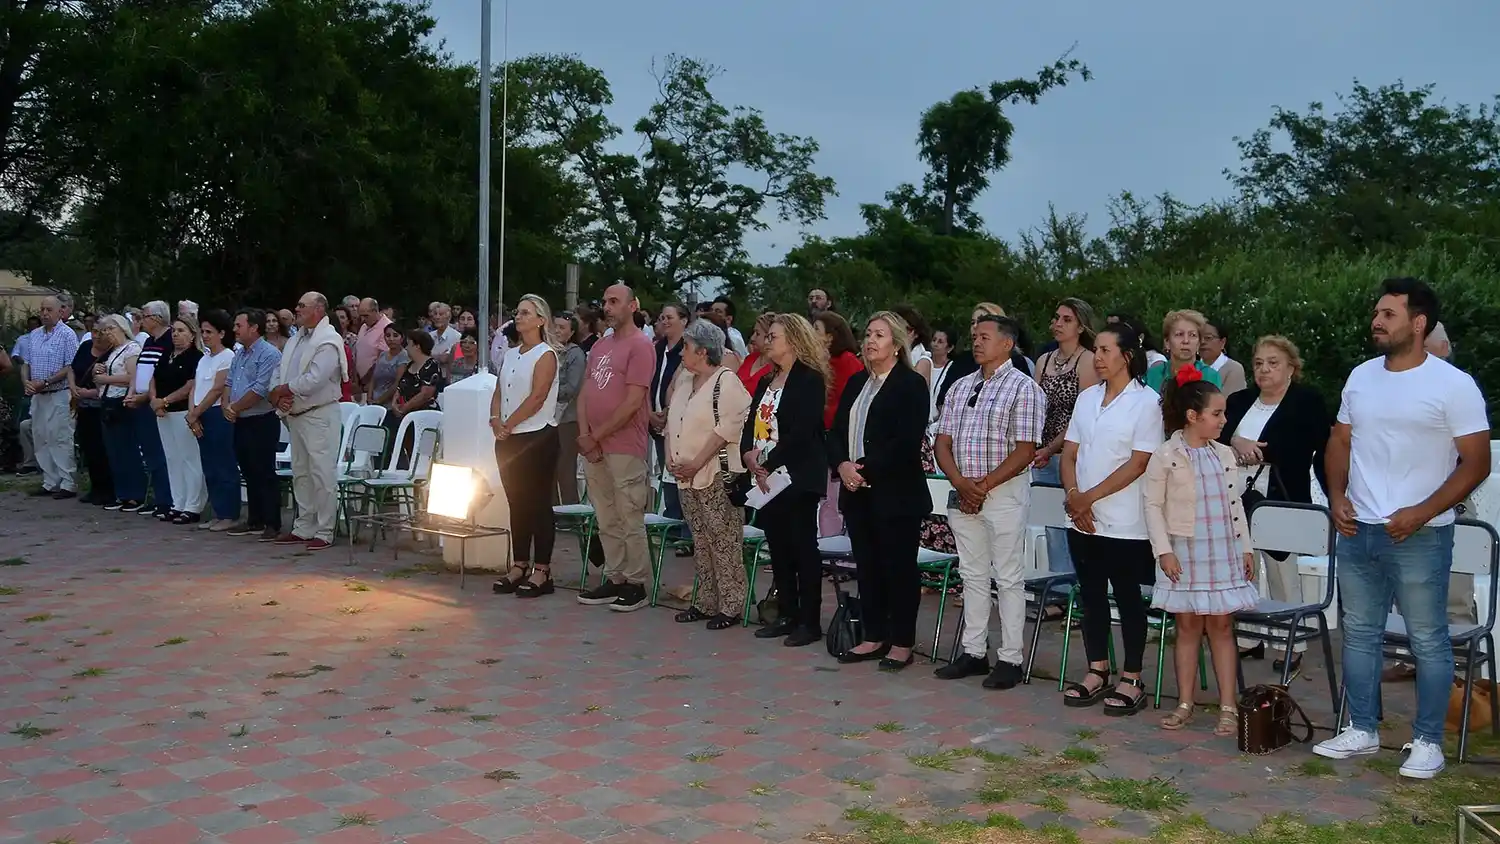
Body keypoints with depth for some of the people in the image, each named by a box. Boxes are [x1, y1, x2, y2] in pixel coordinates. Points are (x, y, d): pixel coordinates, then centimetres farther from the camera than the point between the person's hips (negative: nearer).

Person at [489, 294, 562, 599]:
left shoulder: (546, 354, -7)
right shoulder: (511, 354, 16)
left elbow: (537, 397, -16)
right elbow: (499, 392, 13)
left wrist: (509, 424, -13)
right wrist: (496, 420, -5)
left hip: (537, 437, -8)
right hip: (509, 439, 8)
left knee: (538, 503, -5)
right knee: (516, 503, 11)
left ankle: (542, 571, -2)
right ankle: (520, 566, 18)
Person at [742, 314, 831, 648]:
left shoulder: (810, 379, -10)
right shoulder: (767, 381, 17)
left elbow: (801, 431, -18)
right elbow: (751, 423, 13)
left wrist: (768, 463, -17)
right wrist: (748, 455, -6)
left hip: (798, 478, -8)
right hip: (767, 478, 8)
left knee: (803, 547, -2)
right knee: (778, 548, 11)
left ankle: (810, 621, 4)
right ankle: (786, 614, 20)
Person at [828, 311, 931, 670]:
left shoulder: (911, 384, -7)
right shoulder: (856, 382, 15)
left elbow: (907, 441, -16)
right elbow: (836, 431, 12)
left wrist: (866, 468, -16)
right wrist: (842, 465, -7)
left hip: (896, 493, -7)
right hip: (857, 491, 7)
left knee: (899, 567, 1)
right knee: (866, 565, 11)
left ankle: (902, 642, 10)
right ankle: (873, 637, 21)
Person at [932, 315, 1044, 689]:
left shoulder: (1024, 388, -6)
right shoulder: (961, 387, 12)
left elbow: (1025, 451, -13)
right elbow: (943, 443, 9)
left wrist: (984, 485, -15)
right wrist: (960, 483, -7)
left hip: (1004, 494, -6)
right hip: (962, 494, 6)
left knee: (1007, 578, 0)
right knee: (972, 575, 12)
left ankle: (1010, 659, 7)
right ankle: (973, 652, 20)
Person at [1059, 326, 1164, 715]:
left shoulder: (1146, 401, -8)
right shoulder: (1087, 397, 9)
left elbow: (1138, 464, -14)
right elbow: (1069, 453, 9)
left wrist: (1089, 497, -15)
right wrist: (1074, 497, -8)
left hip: (1125, 522, -5)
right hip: (1082, 519, 5)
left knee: (1128, 597, 4)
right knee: (1091, 595, 11)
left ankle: (1131, 680, 13)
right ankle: (1097, 673, 22)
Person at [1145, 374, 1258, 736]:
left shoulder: (1225, 454, 7)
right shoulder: (1166, 456, -7)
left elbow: (1236, 503, 13)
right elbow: (1153, 505, -6)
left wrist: (1246, 547, 10)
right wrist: (1163, 550, -12)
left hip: (1224, 553, 3)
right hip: (1185, 553, -3)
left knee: (1221, 625, 5)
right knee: (1188, 626, 5)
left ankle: (1228, 707, 8)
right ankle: (1185, 704, 15)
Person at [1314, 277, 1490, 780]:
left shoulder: (1452, 385, -9)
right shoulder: (1361, 376, 8)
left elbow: (1476, 462, -9)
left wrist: (1422, 512, -17)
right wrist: (1337, 497, 2)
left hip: (1419, 536, -6)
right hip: (1358, 531, 6)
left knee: (1428, 641, 3)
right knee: (1359, 634, 14)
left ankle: (1427, 742, 15)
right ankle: (1362, 730, 26)